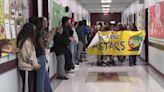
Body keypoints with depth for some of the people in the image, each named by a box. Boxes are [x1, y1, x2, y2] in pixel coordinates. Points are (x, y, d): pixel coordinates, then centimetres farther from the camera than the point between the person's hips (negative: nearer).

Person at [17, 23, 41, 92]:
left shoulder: (20, 40, 7)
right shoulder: (27, 41, -19)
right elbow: (29, 55, -19)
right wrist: (35, 64, -9)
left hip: (22, 66, 9)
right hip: (28, 67, -9)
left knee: (24, 86, 15)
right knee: (30, 86, -1)